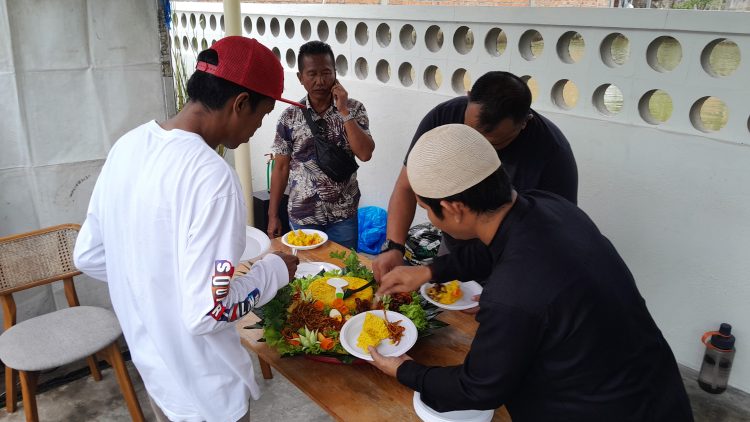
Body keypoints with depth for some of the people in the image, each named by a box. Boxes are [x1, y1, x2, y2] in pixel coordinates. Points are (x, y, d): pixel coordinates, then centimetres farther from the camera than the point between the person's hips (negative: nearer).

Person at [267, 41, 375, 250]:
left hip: (343, 215, 0)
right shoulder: (290, 117, -3)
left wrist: (344, 111, -18)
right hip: (302, 216, 0)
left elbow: (365, 154, -15)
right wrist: (273, 215, 1)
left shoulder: (354, 109, -4)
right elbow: (281, 168, 1)